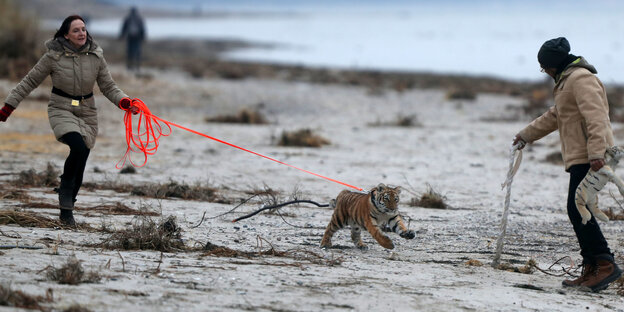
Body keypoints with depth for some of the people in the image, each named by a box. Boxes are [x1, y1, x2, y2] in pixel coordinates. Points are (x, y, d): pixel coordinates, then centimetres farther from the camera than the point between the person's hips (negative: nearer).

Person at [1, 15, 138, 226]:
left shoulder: (95, 56, -2)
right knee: (79, 146, -30)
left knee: (79, 164, 3)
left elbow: (108, 87, 4)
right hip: (61, 111, -3)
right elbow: (30, 82, -1)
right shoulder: (54, 56, -9)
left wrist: (124, 102, -15)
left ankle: (66, 209, 19)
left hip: (87, 114, 3)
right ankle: (66, 188, -8)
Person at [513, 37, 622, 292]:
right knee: (578, 211, 8)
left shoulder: (581, 79, -11)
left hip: (589, 158, -11)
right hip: (580, 157, 11)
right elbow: (554, 116, 38)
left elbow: (595, 116, -22)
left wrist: (596, 152, -31)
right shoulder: (567, 80, 24)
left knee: (578, 210, -15)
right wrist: (526, 135, 44)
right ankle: (591, 270, 9)